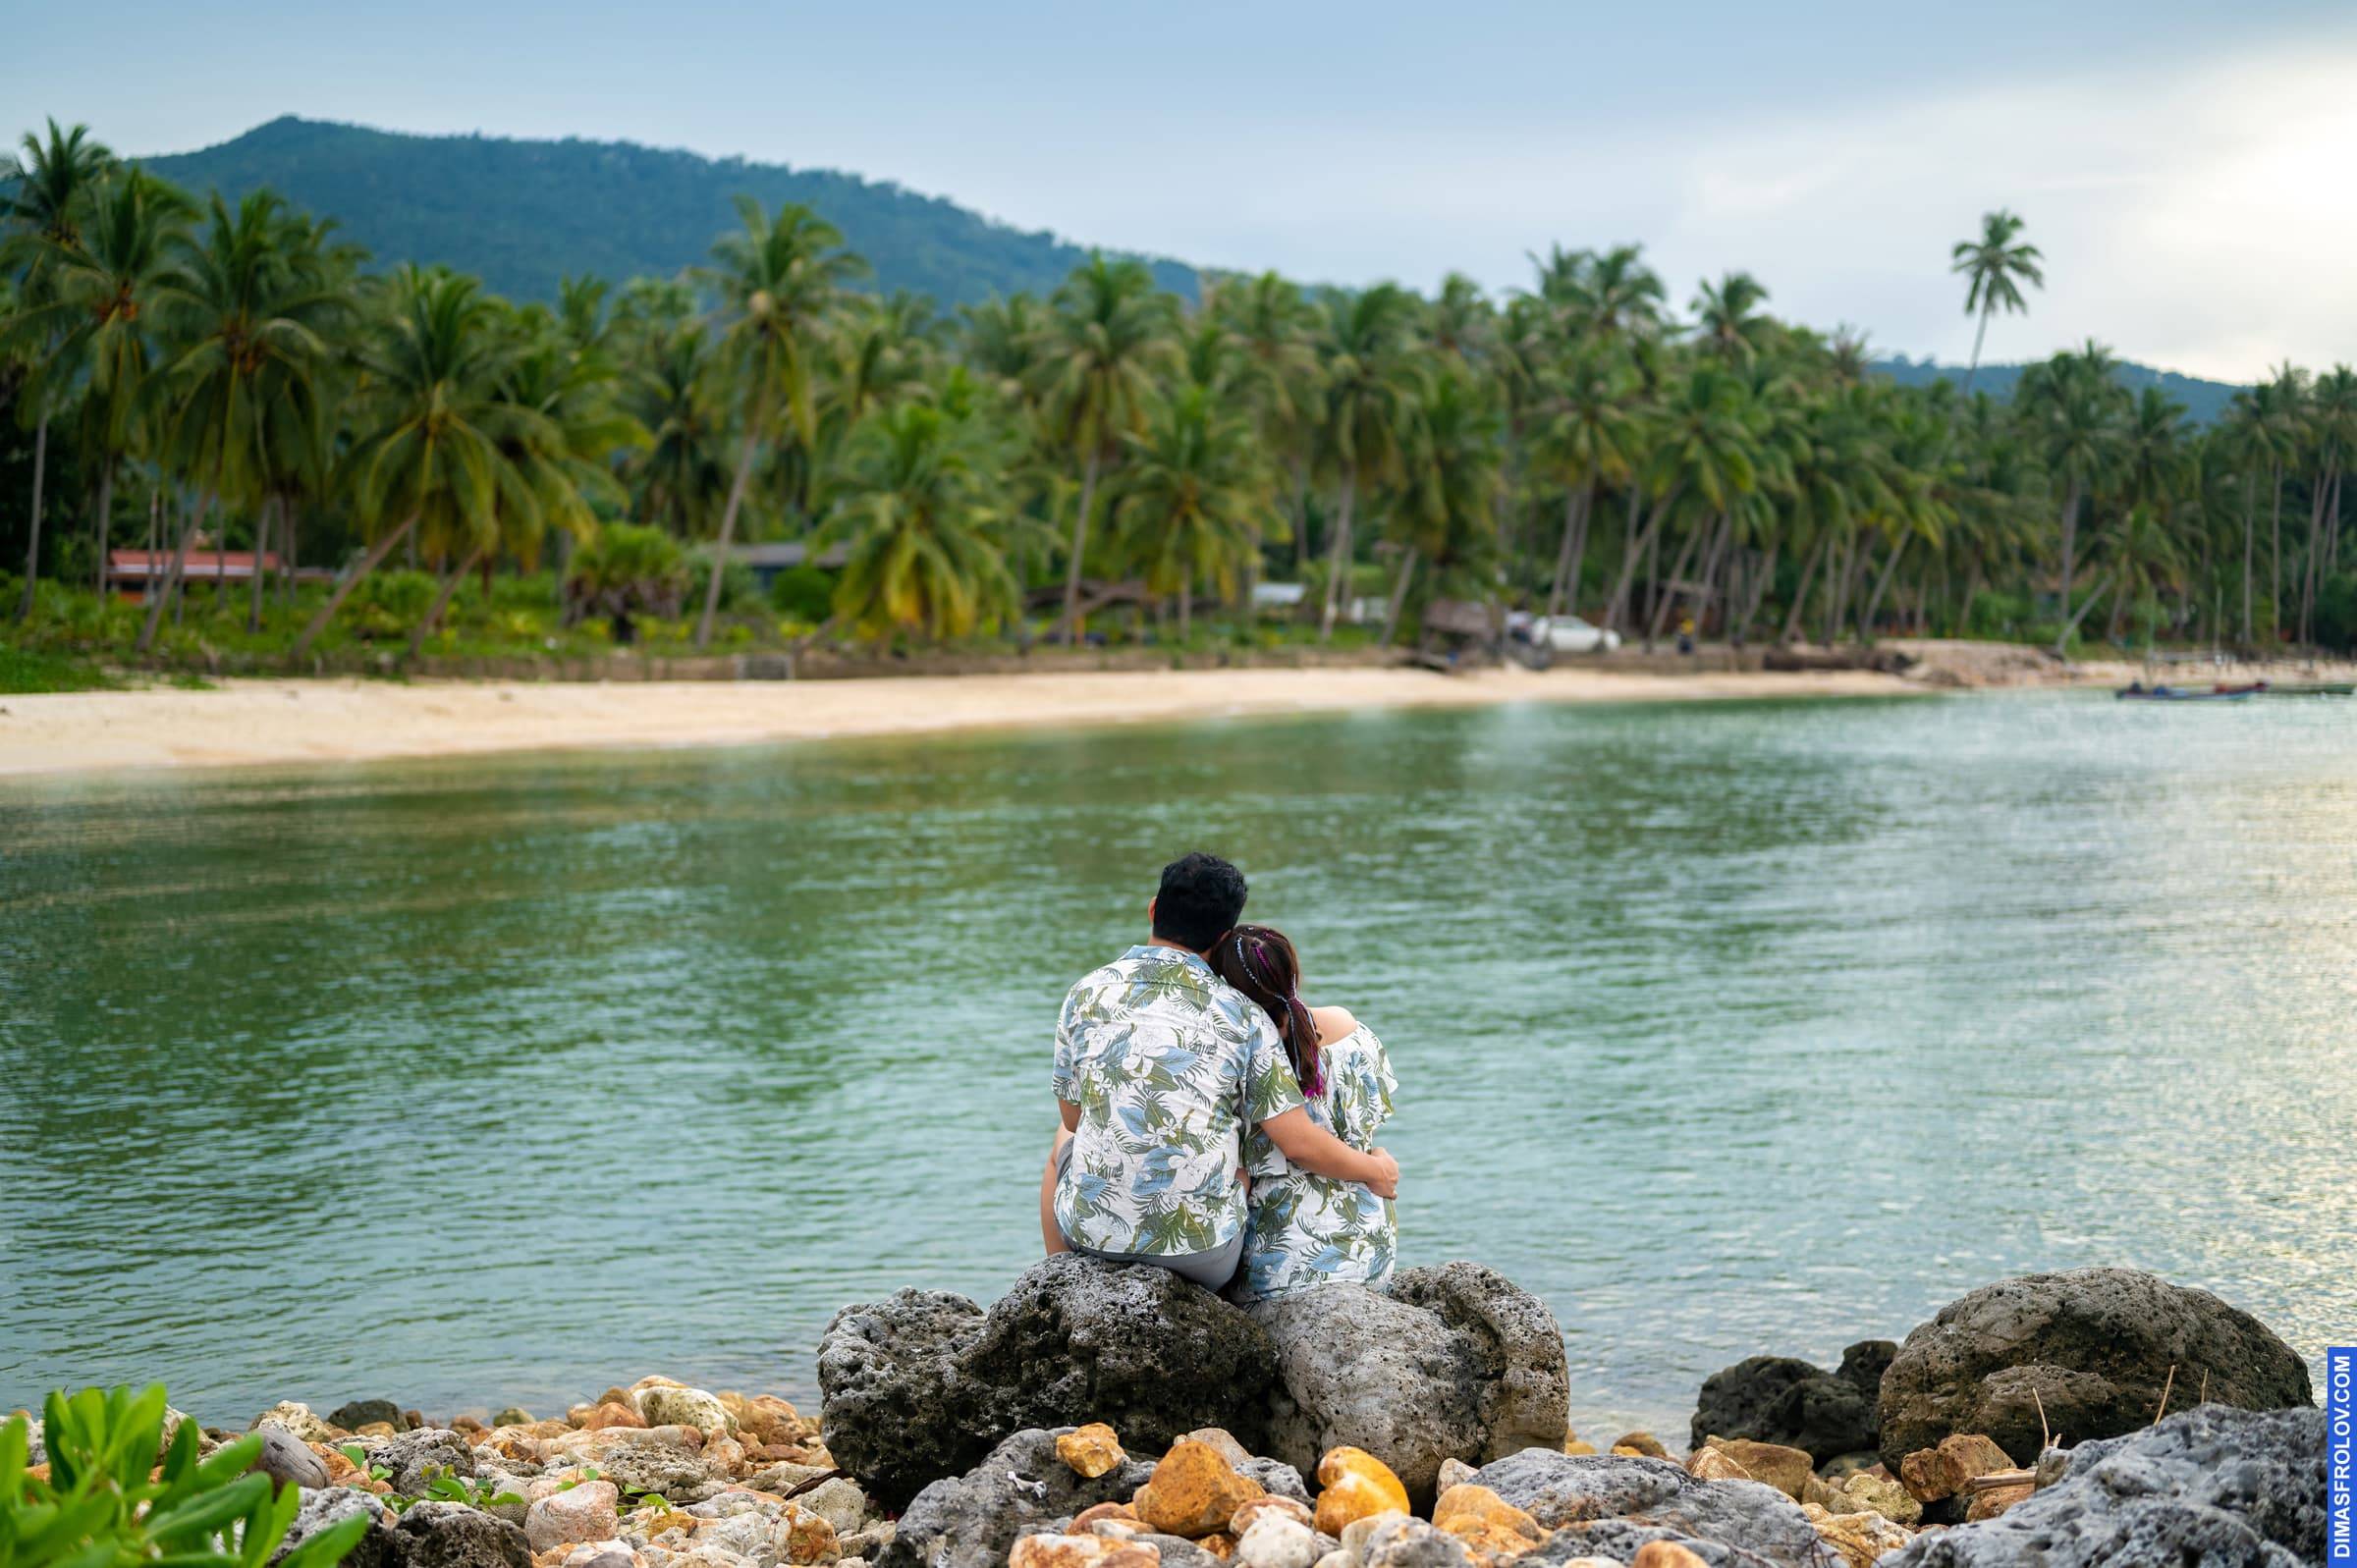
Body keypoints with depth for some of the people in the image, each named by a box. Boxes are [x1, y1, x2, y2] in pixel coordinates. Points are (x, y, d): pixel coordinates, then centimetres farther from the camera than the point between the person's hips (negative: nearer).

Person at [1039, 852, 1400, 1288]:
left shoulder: (1087, 993, -2)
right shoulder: (1242, 1016, -6)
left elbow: (1073, 1116, 10)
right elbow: (1300, 1144, -7)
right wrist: (1376, 1171, 12)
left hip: (1092, 1232, 1)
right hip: (1202, 1249, -1)